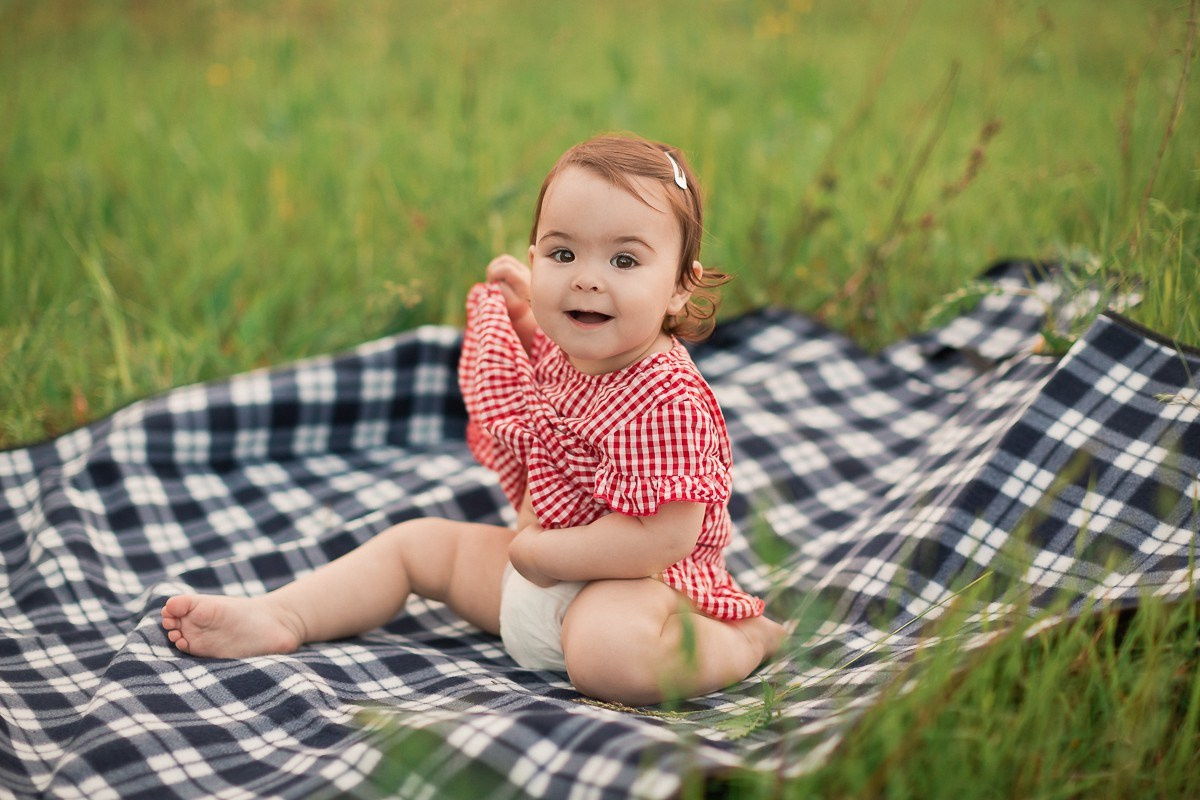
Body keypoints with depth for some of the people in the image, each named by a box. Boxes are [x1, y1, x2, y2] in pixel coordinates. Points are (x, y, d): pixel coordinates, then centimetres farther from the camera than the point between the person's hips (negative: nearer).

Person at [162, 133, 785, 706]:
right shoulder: (560, 352, 1)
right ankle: (276, 618, 14)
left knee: (609, 651, -40)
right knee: (414, 541, 17)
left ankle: (747, 641, -16)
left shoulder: (666, 403, -28)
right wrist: (522, 314, 11)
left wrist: (539, 551, -22)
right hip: (536, 567, 9)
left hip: (635, 583, -9)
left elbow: (665, 538, -32)